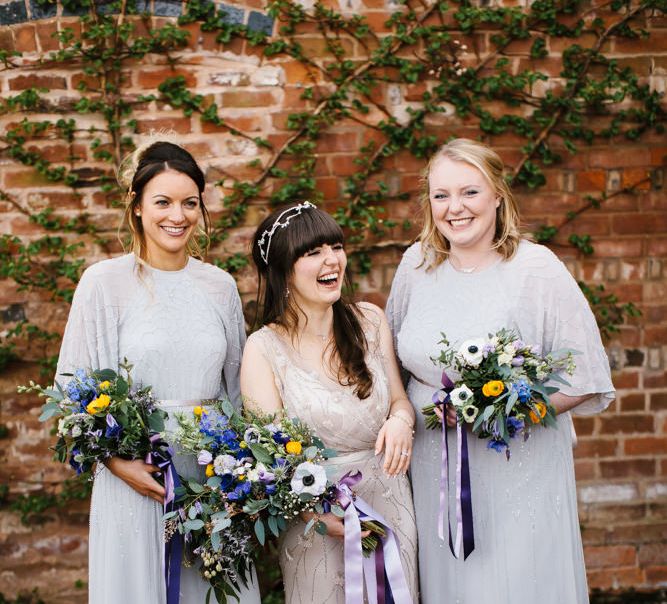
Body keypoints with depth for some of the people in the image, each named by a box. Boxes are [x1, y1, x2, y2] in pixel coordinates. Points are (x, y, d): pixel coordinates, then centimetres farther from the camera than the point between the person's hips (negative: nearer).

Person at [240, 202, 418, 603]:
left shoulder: (370, 321, 0)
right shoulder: (264, 349, -10)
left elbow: (400, 397, 8)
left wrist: (400, 420, -17)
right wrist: (322, 515, -25)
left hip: (389, 497, 3)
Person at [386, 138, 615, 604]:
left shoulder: (538, 269, -11)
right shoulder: (418, 263, 2)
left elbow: (585, 381, -10)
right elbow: (397, 358, 18)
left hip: (518, 471, -4)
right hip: (435, 469, 4)